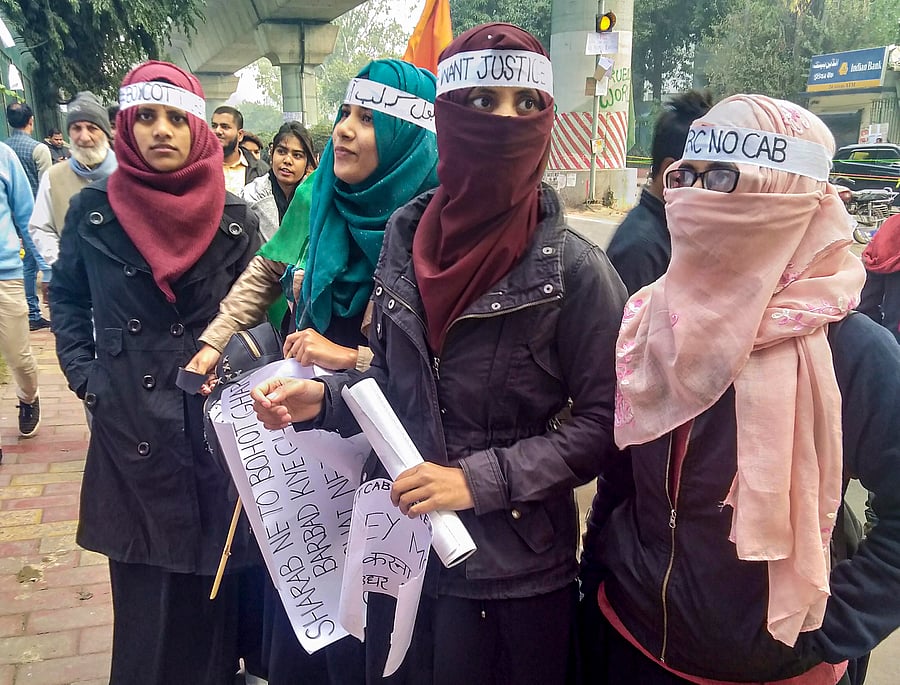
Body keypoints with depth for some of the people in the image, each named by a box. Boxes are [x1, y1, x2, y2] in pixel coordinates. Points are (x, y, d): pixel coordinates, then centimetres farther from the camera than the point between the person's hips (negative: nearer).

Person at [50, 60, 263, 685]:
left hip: (214, 420, 0)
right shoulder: (94, 211, 0)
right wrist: (85, 375, 2)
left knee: (213, 562, 10)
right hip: (129, 423, 0)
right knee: (143, 576, 11)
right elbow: (66, 298, 11)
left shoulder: (234, 218, 0)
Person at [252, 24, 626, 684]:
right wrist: (324, 397, -9)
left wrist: (482, 479, -19)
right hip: (400, 550, 4)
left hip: (513, 571, -4)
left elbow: (603, 421, -13)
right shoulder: (407, 238, -2)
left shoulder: (575, 269, -15)